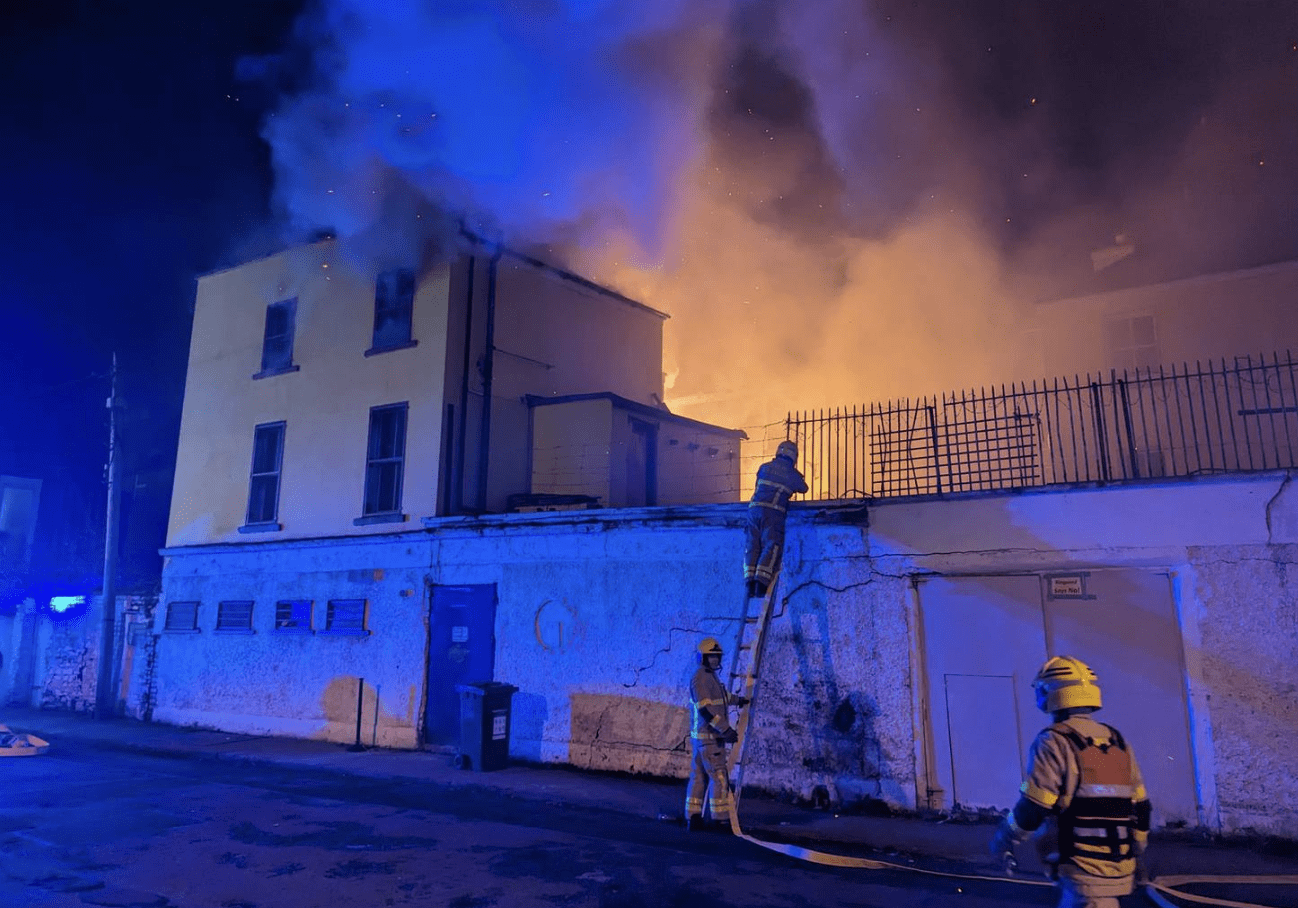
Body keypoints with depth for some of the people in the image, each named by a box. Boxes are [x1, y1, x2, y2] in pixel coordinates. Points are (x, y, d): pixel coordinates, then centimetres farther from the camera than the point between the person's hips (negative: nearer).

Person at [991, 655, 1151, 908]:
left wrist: (1002, 841, 0)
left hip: (1084, 869, -8)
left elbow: (1032, 810, -15)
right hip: (1119, 867, 8)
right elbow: (1140, 808, 14)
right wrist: (1135, 854, 26)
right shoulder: (1118, 743, 10)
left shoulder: (1054, 742, -13)